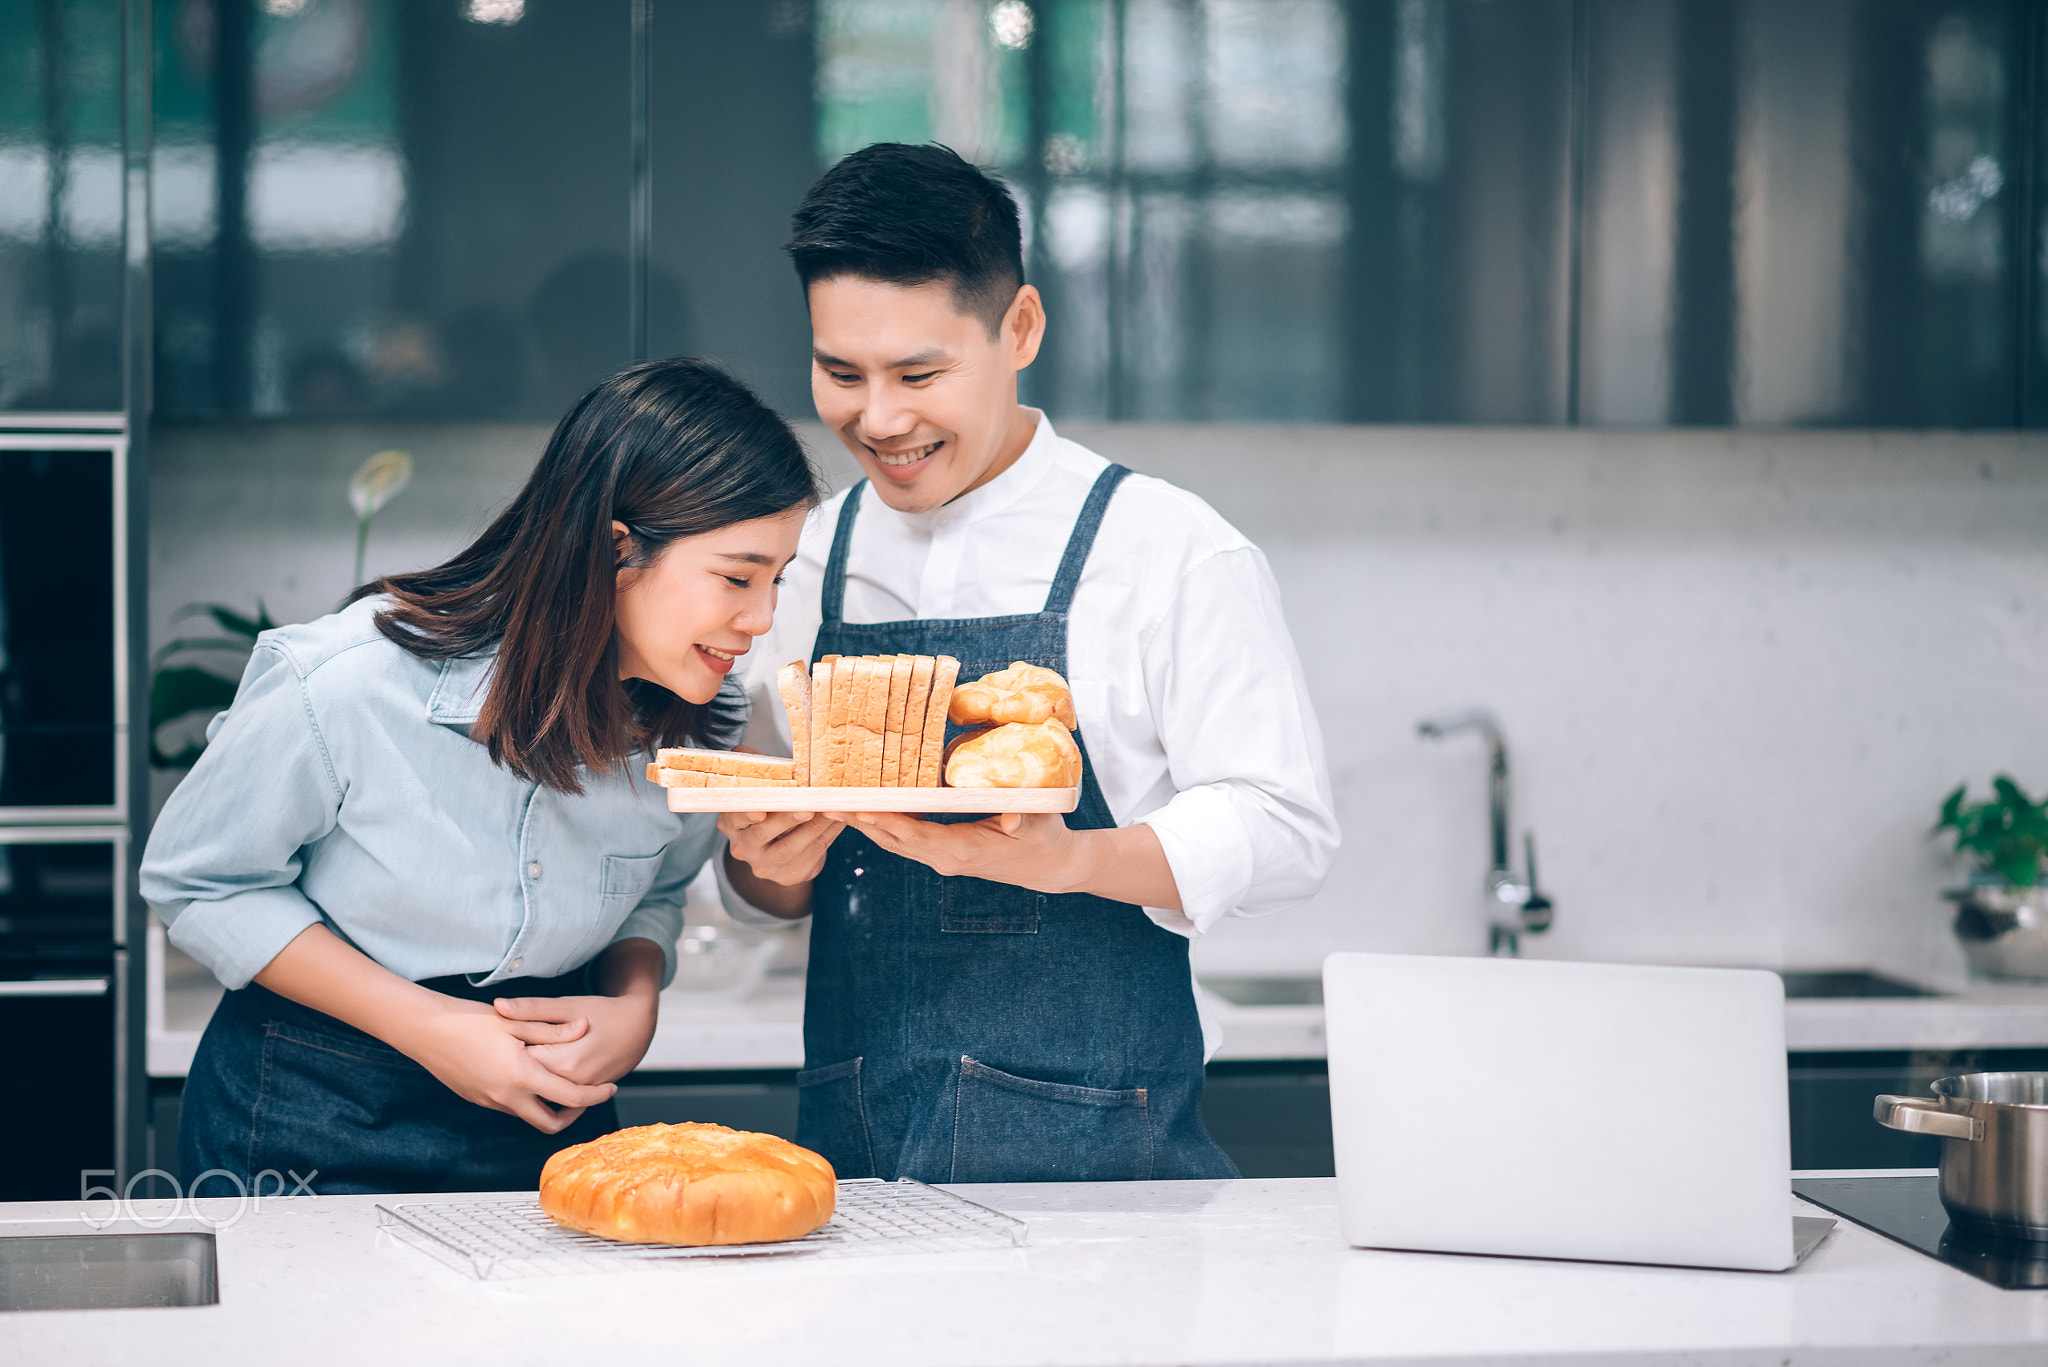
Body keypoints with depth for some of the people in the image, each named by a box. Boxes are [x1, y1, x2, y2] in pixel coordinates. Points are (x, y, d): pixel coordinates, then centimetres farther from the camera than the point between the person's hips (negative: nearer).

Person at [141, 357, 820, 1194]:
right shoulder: (350, 686, -22)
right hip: (313, 1122, -3)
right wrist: (429, 1028, -17)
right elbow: (196, 881, -8)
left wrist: (634, 1006, -11)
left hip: (548, 1126, 3)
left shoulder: (698, 721, -8)